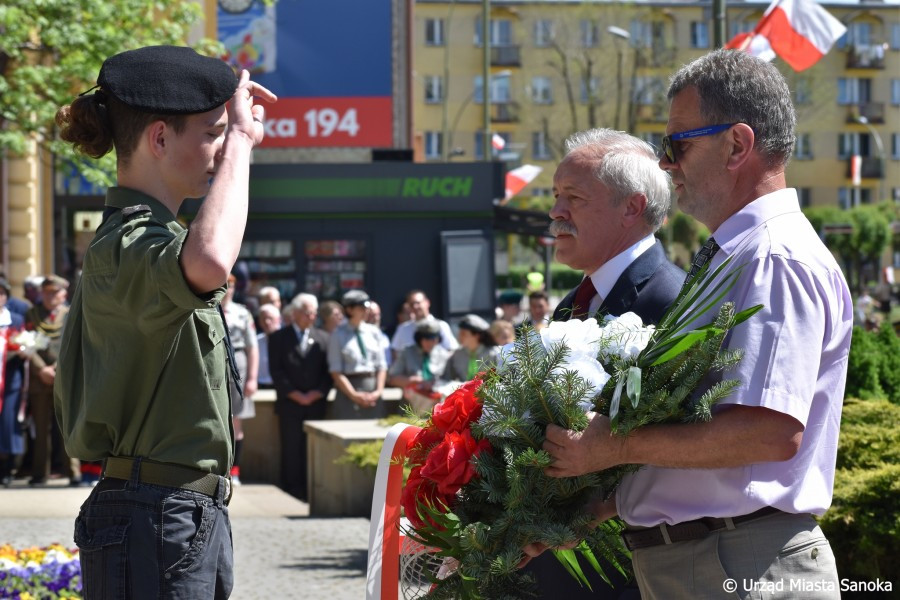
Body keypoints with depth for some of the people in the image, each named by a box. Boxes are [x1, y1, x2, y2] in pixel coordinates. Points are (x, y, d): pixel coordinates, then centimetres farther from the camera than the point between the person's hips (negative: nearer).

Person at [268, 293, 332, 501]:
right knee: (291, 450, -4)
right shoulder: (279, 337, 5)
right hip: (289, 404, -2)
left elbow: (328, 372, 9)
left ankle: (311, 490, 2)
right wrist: (295, 395, -9)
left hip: (316, 404, 2)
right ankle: (292, 490, -1)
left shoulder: (322, 338, 13)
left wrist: (317, 394, -6)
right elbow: (276, 371, -2)